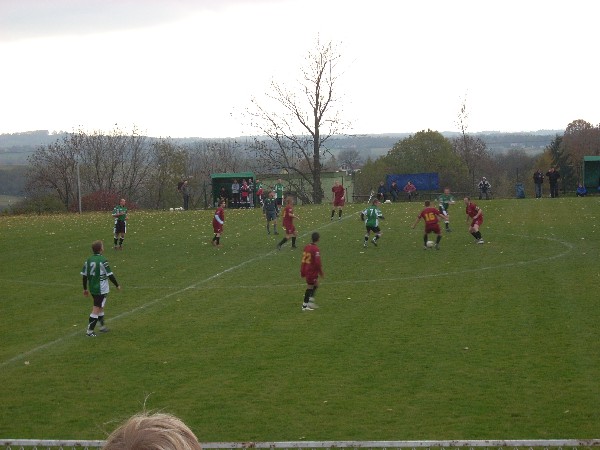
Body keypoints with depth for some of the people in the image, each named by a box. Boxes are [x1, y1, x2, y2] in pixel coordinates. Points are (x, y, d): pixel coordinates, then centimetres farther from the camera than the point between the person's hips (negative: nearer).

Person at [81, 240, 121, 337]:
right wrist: (117, 285, 0)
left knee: (100, 307, 23)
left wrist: (85, 289, 17)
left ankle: (102, 326, 35)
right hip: (101, 289, -7)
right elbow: (110, 275, -14)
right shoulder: (102, 261, -17)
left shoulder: (88, 260, 3)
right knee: (96, 310, -2)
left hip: (92, 289, 7)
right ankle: (89, 331, -1)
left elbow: (84, 275, 7)